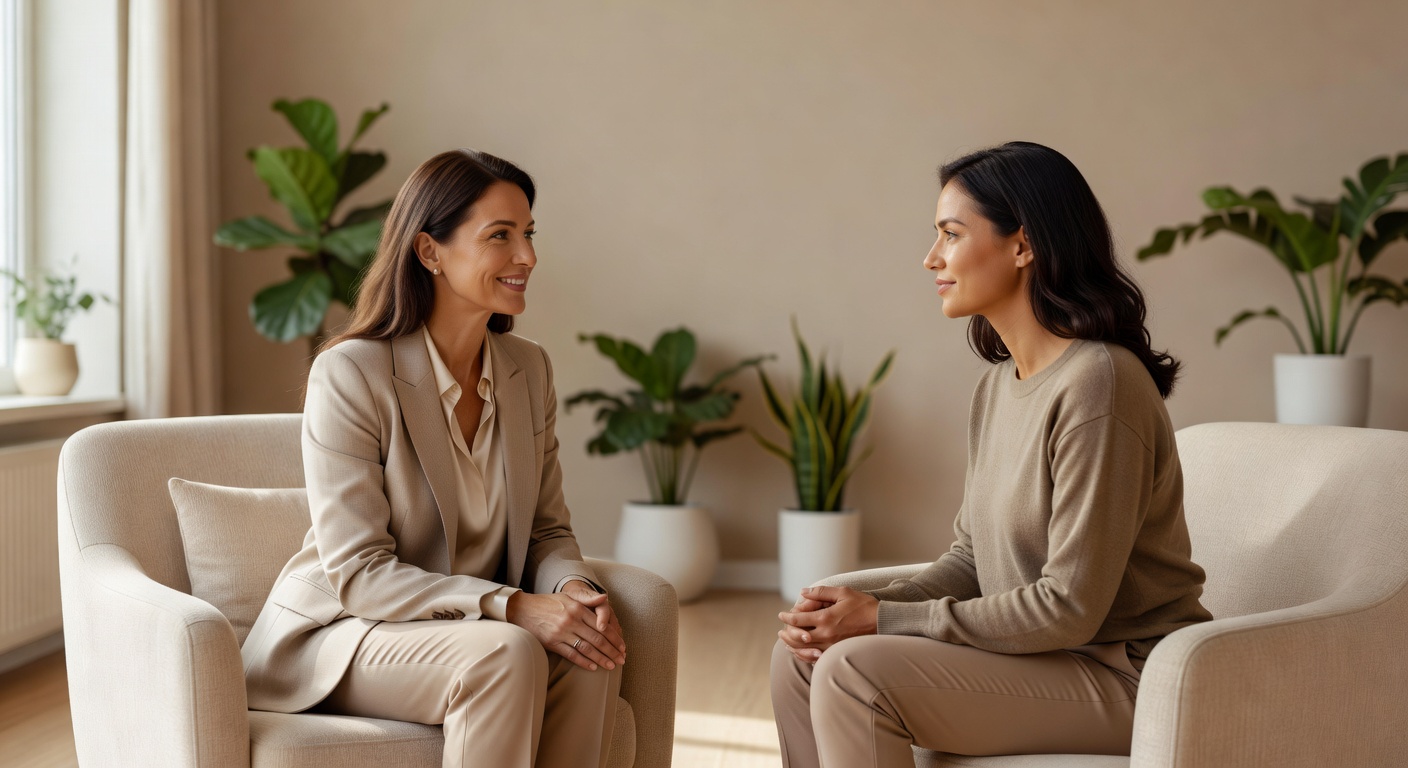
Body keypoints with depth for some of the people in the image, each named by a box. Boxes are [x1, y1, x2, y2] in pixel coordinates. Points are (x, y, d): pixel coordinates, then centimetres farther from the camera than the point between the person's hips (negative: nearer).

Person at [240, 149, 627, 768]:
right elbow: (357, 572, -20)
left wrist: (575, 589, -17)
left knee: (589, 657, -26)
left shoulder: (528, 368, 3)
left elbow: (548, 530, 7)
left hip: (470, 625, 6)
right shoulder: (350, 374, -17)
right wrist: (514, 607, -30)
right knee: (508, 655, -33)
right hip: (337, 633, -5)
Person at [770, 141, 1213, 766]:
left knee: (854, 671, -22)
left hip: (1124, 677, -9)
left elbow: (1071, 607, -23)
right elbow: (973, 556, 11)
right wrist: (865, 609, -7)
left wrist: (884, 619, -18)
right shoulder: (999, 385, 9)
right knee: (801, 654, 0)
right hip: (1034, 651, 9)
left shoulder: (1095, 384, -21)